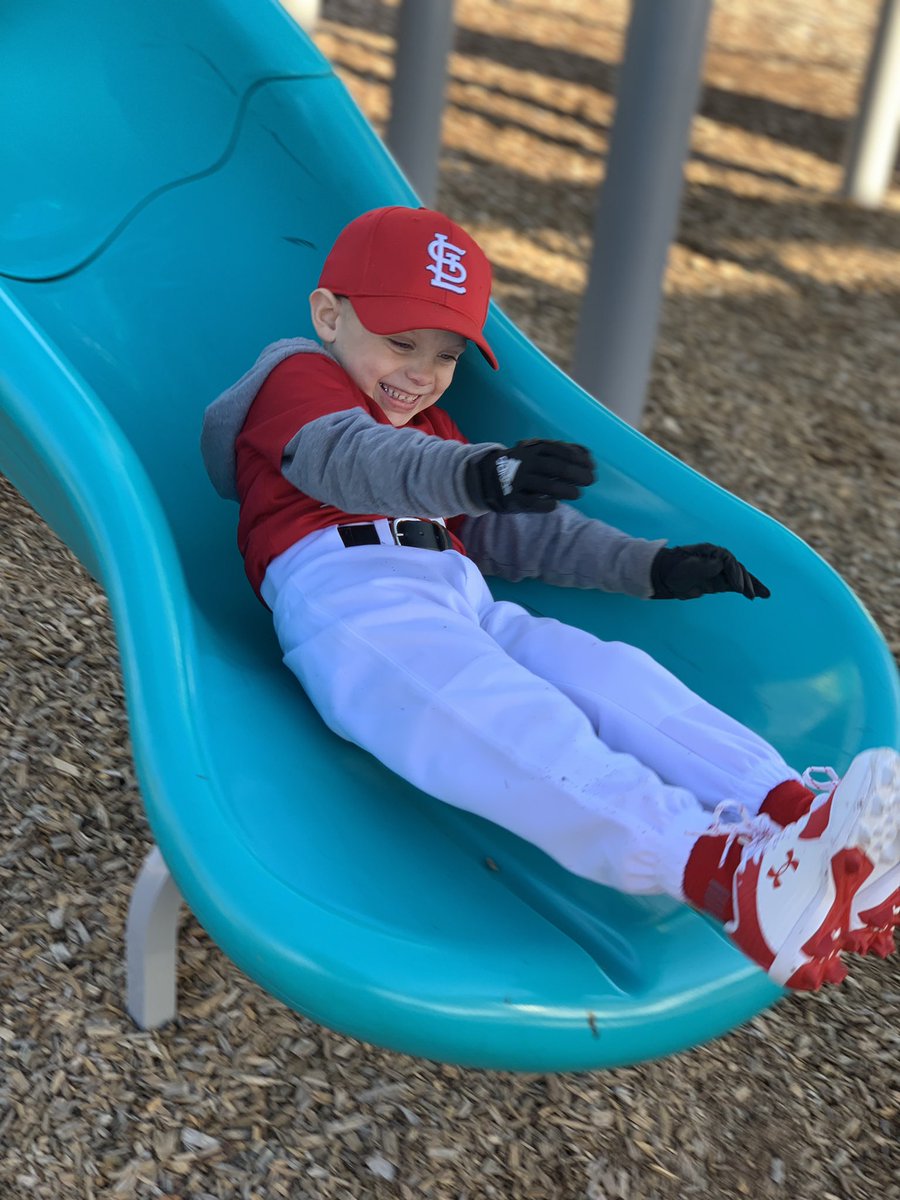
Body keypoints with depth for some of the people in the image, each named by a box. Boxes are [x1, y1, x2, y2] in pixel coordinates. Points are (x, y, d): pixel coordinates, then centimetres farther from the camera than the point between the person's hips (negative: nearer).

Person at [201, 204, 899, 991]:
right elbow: (353, 458, -13)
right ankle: (717, 871, -53)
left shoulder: (426, 426, 37)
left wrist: (648, 566, 21)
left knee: (607, 675, -19)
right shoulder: (296, 380, 11)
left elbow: (507, 529, 32)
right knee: (514, 726, -33)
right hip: (349, 600, -7)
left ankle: (789, 807, -38)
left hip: (458, 603, 8)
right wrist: (477, 474, -36)